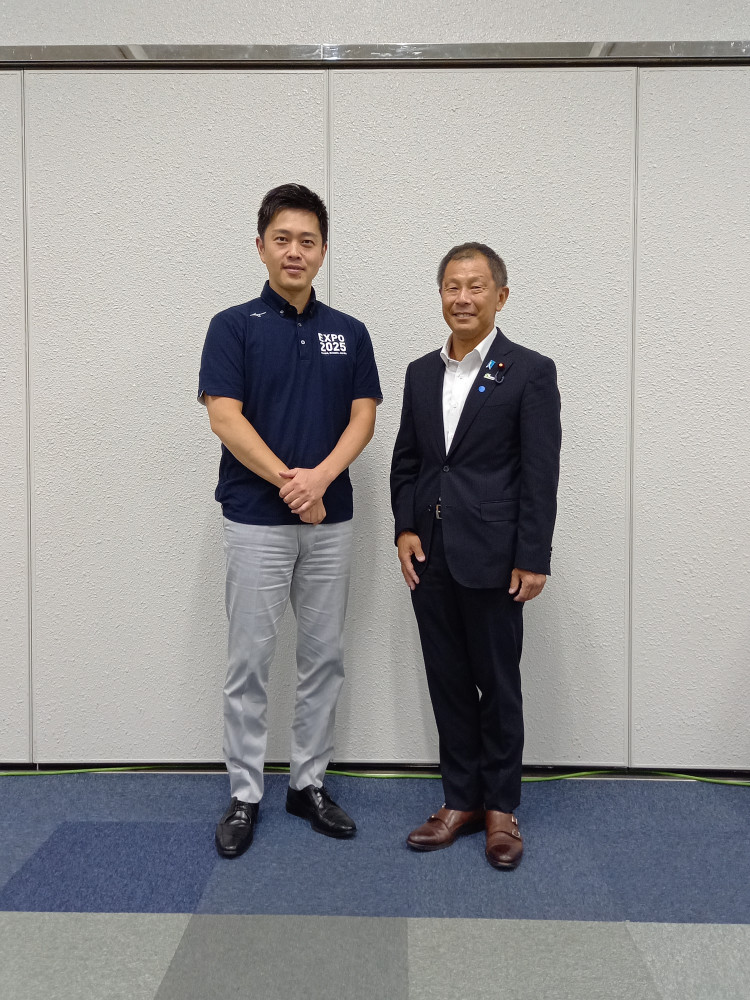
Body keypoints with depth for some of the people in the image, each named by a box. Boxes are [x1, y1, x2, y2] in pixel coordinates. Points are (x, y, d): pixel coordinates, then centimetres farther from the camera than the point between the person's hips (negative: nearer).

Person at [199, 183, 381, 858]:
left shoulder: (349, 333, 9)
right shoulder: (235, 326, -2)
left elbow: (363, 417, 1)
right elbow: (225, 419, -11)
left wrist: (320, 477, -16)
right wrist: (290, 483, -17)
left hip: (332, 519, 4)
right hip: (256, 519, -3)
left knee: (324, 656, 10)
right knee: (250, 659, 4)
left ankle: (310, 783, 24)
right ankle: (245, 794, 18)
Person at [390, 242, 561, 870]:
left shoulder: (531, 372, -4)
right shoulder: (421, 373, 12)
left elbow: (541, 472, -8)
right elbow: (406, 460, 14)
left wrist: (533, 559, -12)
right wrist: (406, 529, 1)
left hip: (492, 559, -5)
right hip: (429, 559, 5)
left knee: (499, 687, 7)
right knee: (449, 685, 13)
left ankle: (501, 807, 24)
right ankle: (461, 801, 27)